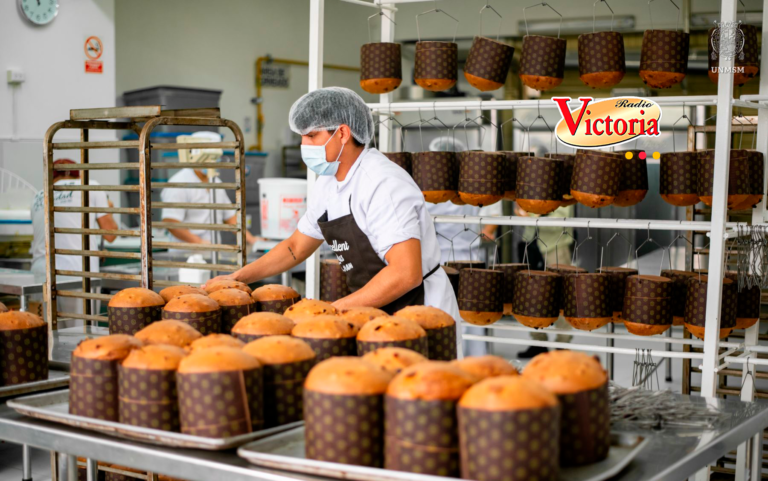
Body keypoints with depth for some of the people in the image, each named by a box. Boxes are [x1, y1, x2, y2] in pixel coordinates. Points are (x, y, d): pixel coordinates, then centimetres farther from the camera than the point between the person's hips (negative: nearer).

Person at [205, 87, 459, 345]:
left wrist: (335, 310, -26)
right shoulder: (328, 185, 6)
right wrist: (236, 278, 13)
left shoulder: (382, 185, -22)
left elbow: (406, 273, -30)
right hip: (378, 315, 8)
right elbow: (296, 246, 21)